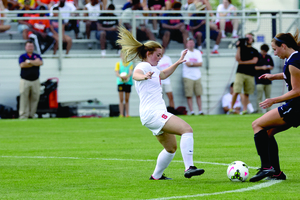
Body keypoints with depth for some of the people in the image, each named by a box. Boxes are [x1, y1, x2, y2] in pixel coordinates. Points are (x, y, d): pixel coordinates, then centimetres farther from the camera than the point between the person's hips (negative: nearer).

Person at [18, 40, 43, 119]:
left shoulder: (37, 56, 12)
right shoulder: (22, 56, 6)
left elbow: (40, 63, -9)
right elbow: (22, 65, -14)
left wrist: (29, 61, -9)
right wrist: (35, 62, -7)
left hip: (35, 81, 2)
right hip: (25, 81, -2)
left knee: (35, 99, 1)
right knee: (24, 100, -5)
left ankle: (31, 115, 8)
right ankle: (23, 117, -4)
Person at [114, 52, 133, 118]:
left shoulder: (130, 63, 7)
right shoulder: (118, 64, 7)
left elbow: (130, 72, -7)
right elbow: (117, 73, -3)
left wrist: (127, 76, -29)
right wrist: (121, 76, -26)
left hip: (128, 82, 1)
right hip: (120, 82, -1)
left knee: (127, 100, 5)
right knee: (121, 100, -3)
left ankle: (127, 114, 7)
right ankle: (121, 114, -5)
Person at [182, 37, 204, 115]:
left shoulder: (198, 52, 14)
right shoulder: (184, 52, 2)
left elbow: (200, 64, 2)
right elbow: (187, 63, -10)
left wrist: (191, 63, -8)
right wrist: (196, 63, 1)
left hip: (197, 76, 4)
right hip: (188, 76, -4)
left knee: (198, 95, 1)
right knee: (189, 95, -7)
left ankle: (200, 111, 2)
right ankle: (191, 111, -5)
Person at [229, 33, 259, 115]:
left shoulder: (254, 51, 13)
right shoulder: (242, 48, 10)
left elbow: (254, 61, -1)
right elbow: (237, 59, -4)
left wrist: (242, 62, -4)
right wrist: (239, 47, -9)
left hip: (250, 74, 2)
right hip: (240, 73, -2)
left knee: (246, 93, 2)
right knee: (236, 91, -12)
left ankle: (244, 110, 3)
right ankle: (231, 108, -6)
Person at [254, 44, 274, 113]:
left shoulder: (269, 57, 13)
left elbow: (272, 67, 19)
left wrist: (269, 67, -4)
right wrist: (261, 67, -17)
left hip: (268, 79, 5)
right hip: (259, 80, -5)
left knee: (268, 96, 7)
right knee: (259, 97, -8)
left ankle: (268, 111, 10)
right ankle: (259, 111, -8)